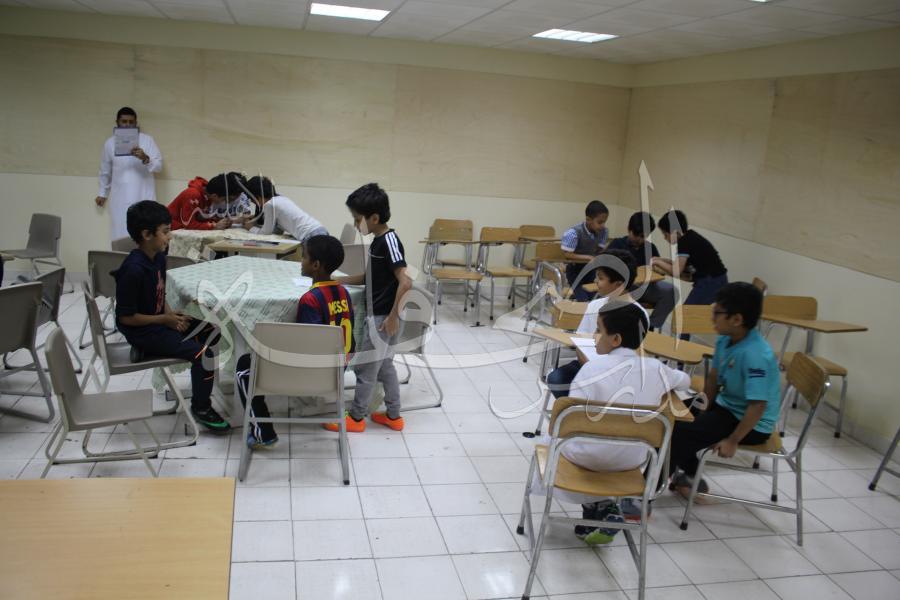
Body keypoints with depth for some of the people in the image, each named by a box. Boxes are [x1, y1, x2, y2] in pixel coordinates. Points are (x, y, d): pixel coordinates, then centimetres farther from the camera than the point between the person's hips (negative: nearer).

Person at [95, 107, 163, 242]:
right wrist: (102, 193, 27)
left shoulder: (147, 140, 1)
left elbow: (159, 166, -5)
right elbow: (105, 171, 21)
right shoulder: (109, 143, 9)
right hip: (120, 199, 2)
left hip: (143, 197, -2)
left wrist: (145, 158, -25)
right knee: (120, 236, -2)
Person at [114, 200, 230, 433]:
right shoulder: (133, 270, -25)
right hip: (143, 333, -9)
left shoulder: (158, 257, 2)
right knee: (203, 353, -19)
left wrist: (170, 313, -3)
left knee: (212, 328, 7)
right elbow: (125, 317, -21)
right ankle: (200, 407, -1)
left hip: (160, 321, 9)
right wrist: (166, 319, -17)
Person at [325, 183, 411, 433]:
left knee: (365, 367, 4)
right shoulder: (378, 241, 8)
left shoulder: (389, 241, -20)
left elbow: (405, 282, -27)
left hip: (382, 317, -9)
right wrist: (337, 280, 14)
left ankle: (356, 417, 19)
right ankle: (393, 415, 28)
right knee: (384, 365, 17)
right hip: (378, 314, 9)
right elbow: (369, 277, 19)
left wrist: (393, 316, -24)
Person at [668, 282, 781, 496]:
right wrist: (703, 411, 13)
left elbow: (757, 406, -31)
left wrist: (732, 441, -25)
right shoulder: (725, 339, -6)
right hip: (725, 405, 9)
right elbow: (714, 377, 8)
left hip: (751, 424, -9)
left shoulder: (756, 355, -32)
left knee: (680, 431, -19)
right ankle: (690, 475, 27)